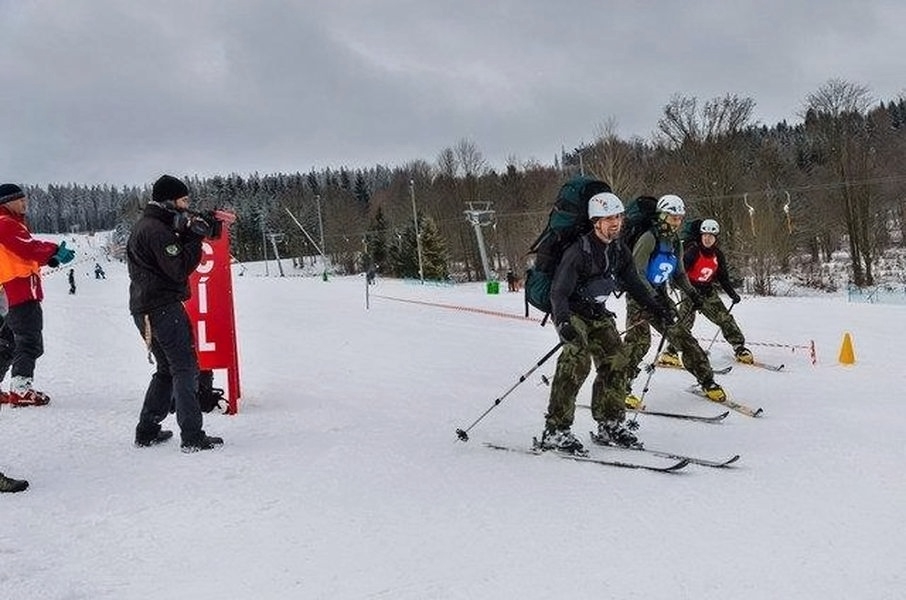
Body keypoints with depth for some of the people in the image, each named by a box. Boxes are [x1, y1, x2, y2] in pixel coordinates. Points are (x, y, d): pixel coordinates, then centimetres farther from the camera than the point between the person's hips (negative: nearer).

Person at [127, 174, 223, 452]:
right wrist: (195, 237, -11)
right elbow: (180, 269, -19)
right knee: (185, 369, -7)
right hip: (164, 307, -10)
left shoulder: (145, 226, 18)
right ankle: (192, 437, -8)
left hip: (147, 310, 10)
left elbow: (174, 258, 16)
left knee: (167, 369, 18)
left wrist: (188, 234, 3)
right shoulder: (156, 230, -15)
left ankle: (146, 431, 21)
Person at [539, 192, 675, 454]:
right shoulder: (580, 251, -23)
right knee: (577, 360, -26)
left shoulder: (619, 249, 0)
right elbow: (558, 292, -27)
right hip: (571, 312, -8)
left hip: (598, 314, 8)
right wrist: (563, 322, -43)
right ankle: (555, 431, -25)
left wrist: (657, 307, 11)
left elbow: (633, 283, 15)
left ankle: (610, 425, 10)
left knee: (616, 360, 0)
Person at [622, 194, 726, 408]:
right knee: (639, 340, -21)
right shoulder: (649, 238, -15)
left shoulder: (676, 244, 10)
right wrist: (654, 299, -25)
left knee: (681, 334, 5)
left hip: (660, 295, 7)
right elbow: (636, 272, -19)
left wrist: (691, 293, 4)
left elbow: (678, 274, 21)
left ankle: (707, 381, 13)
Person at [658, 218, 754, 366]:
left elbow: (723, 278, 14)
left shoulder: (718, 255, 5)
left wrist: (733, 294, 4)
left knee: (725, 318, 4)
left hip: (708, 291, 5)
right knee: (686, 319, -21)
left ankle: (740, 348, 16)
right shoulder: (693, 251, -13)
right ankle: (670, 352, -22)